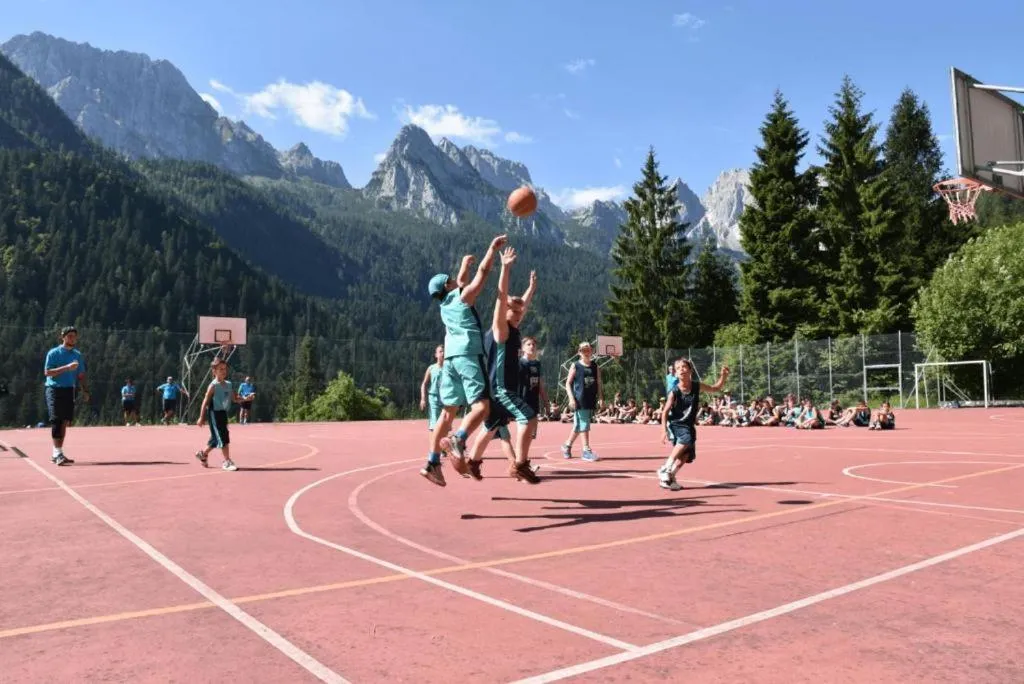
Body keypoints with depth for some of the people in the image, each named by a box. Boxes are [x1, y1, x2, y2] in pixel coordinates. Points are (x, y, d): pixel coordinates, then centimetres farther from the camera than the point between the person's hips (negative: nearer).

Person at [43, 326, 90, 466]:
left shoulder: (78, 355, 12)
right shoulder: (53, 353, -3)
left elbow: (81, 375, 15)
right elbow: (47, 372, -12)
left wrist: (85, 390, 3)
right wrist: (67, 367, -21)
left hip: (69, 390, 5)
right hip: (54, 390, -5)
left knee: (65, 422, 6)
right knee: (56, 420, -12)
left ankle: (56, 454, 15)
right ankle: (58, 454, -16)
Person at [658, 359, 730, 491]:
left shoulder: (697, 386, -5)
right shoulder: (674, 392, -16)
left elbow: (716, 388, 10)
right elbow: (665, 412, -11)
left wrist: (723, 376, -6)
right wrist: (664, 430, -21)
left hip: (688, 425, 5)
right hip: (675, 424, -5)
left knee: (686, 455, -1)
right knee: (686, 439, -33)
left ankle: (669, 478, 14)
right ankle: (665, 469, -26)